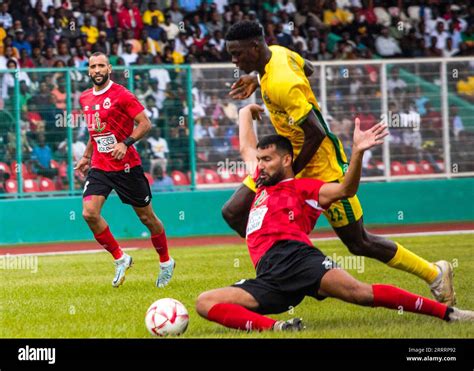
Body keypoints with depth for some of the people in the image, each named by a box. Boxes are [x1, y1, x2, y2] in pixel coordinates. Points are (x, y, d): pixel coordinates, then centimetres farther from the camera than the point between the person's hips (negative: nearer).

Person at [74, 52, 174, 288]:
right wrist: (86, 156, 24)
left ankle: (166, 262, 27)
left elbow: (145, 124, -12)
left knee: (146, 217, 5)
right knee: (89, 213, -16)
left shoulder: (121, 95, -10)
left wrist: (126, 143, -24)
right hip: (99, 167, 5)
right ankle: (120, 259, 1)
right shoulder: (85, 99, 10)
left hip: (126, 166, -5)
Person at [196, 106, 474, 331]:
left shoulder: (302, 187, 14)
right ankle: (274, 327, -38)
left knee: (359, 292, -27)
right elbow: (247, 146, 49)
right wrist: (246, 113, 60)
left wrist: (357, 152, -16)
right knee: (206, 303, -16)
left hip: (295, 256, -6)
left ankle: (446, 312, -23)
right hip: (269, 280, 6)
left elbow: (345, 189, -2)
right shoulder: (263, 185, 33)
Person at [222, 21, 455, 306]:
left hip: (322, 168, -10)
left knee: (359, 243, 1)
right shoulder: (277, 53, -2)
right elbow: (307, 68, 20)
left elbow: (316, 133, -30)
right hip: (290, 156, 10)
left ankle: (435, 274, 18)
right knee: (234, 213, -2)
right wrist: (257, 79, 17)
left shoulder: (280, 84, -30)